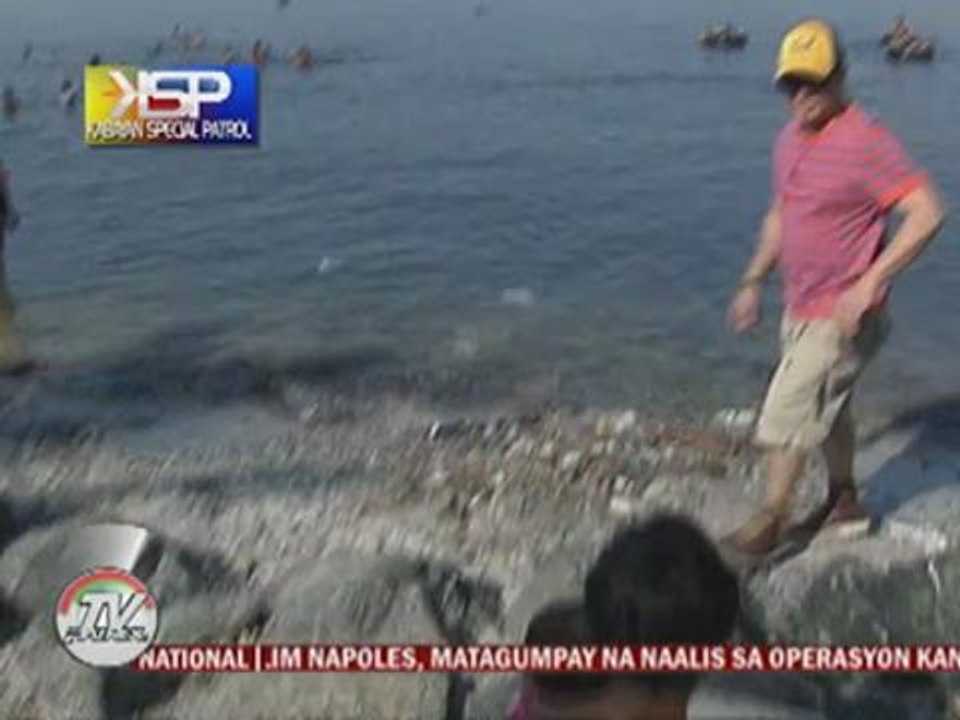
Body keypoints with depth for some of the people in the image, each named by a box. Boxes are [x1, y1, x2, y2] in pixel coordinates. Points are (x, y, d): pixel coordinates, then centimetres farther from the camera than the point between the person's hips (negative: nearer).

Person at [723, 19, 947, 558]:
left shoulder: (867, 141, -20)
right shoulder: (790, 139, 7)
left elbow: (928, 214, -26)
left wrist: (868, 285, -30)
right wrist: (754, 280, 15)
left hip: (842, 317, -9)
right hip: (802, 309, 9)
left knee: (787, 415, -4)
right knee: (828, 409, 22)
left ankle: (770, 522, 13)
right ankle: (845, 504, 41)